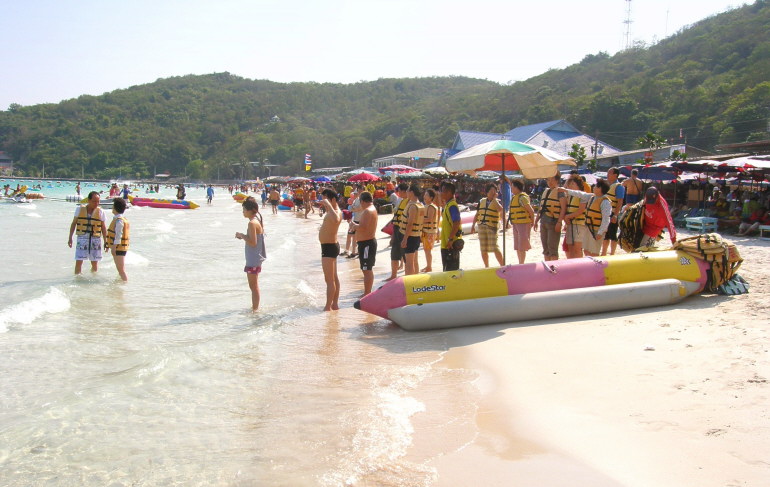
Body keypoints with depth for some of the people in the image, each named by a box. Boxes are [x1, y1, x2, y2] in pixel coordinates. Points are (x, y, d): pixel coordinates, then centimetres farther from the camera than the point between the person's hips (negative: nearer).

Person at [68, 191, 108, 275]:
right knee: (78, 262, -4)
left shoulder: (100, 211, 0)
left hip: (95, 239, 1)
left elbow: (103, 227, 7)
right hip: (82, 238, 0)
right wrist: (70, 238, 6)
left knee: (95, 263, 7)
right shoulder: (79, 209, 0)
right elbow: (74, 223, 8)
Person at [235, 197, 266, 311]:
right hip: (256, 258, 10)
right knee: (254, 285, 20)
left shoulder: (252, 223, -21)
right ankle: (255, 307, 31)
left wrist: (242, 236, -14)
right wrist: (244, 236, 8)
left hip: (253, 260, -10)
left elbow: (253, 242, -25)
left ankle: (255, 309, 5)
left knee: (253, 286, -2)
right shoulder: (257, 220, 9)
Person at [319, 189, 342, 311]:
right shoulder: (332, 211, 11)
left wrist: (328, 205, -40)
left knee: (329, 279, -8)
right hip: (331, 246, 11)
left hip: (329, 247, -11)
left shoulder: (336, 212, -21)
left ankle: (328, 308, -6)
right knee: (334, 277, 15)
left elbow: (335, 220, -47)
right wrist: (326, 206, 23)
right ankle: (335, 304, 23)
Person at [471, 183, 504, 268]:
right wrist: (473, 225, 12)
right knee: (483, 249, 8)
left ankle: (502, 266, -1)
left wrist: (494, 198, -13)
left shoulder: (497, 201, 1)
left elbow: (500, 209, -22)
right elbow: (477, 214, 18)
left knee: (494, 248, -12)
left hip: (492, 227, -5)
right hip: (481, 226, 5)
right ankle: (486, 267, 20)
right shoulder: (482, 201, 13)